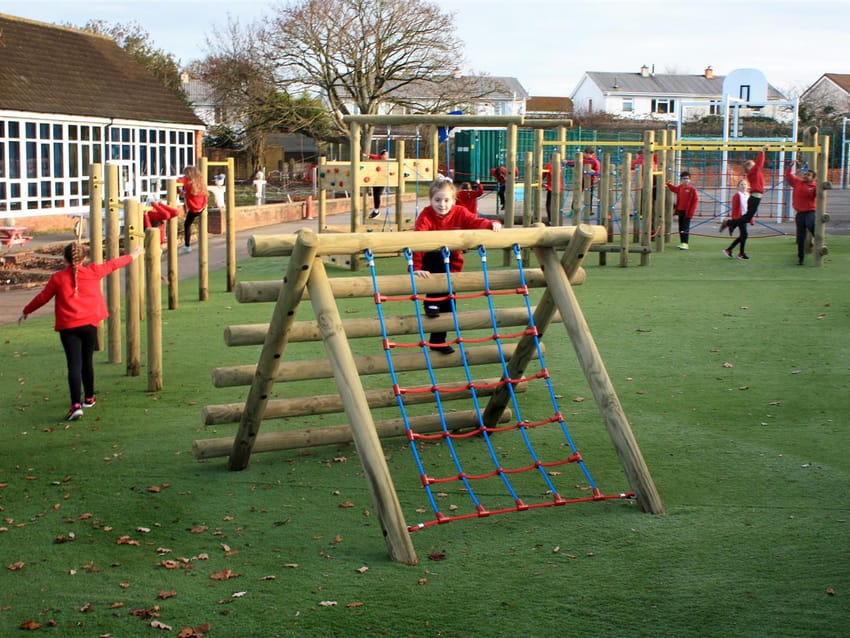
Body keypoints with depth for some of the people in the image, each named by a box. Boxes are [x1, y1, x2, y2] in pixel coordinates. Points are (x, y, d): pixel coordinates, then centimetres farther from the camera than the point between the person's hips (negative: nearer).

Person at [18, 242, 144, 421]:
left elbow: (42, 297, 7)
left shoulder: (57, 278, -3)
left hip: (68, 327, -2)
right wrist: (132, 255, 35)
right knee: (87, 361, 19)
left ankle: (76, 405, -20)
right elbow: (112, 265, 18)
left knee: (74, 365, -7)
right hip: (89, 324, 2)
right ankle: (89, 398, 35)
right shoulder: (93, 272, 2)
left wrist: (26, 311, 23)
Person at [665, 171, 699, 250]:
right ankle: (682, 242, 20)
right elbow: (674, 189, 32)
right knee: (681, 227, 11)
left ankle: (685, 244, -11)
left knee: (685, 227, -9)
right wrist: (669, 184, 15)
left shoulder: (692, 189, -11)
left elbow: (695, 201, -11)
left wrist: (691, 212, -14)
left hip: (687, 212, -6)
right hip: (680, 211, 6)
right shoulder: (679, 188, 7)